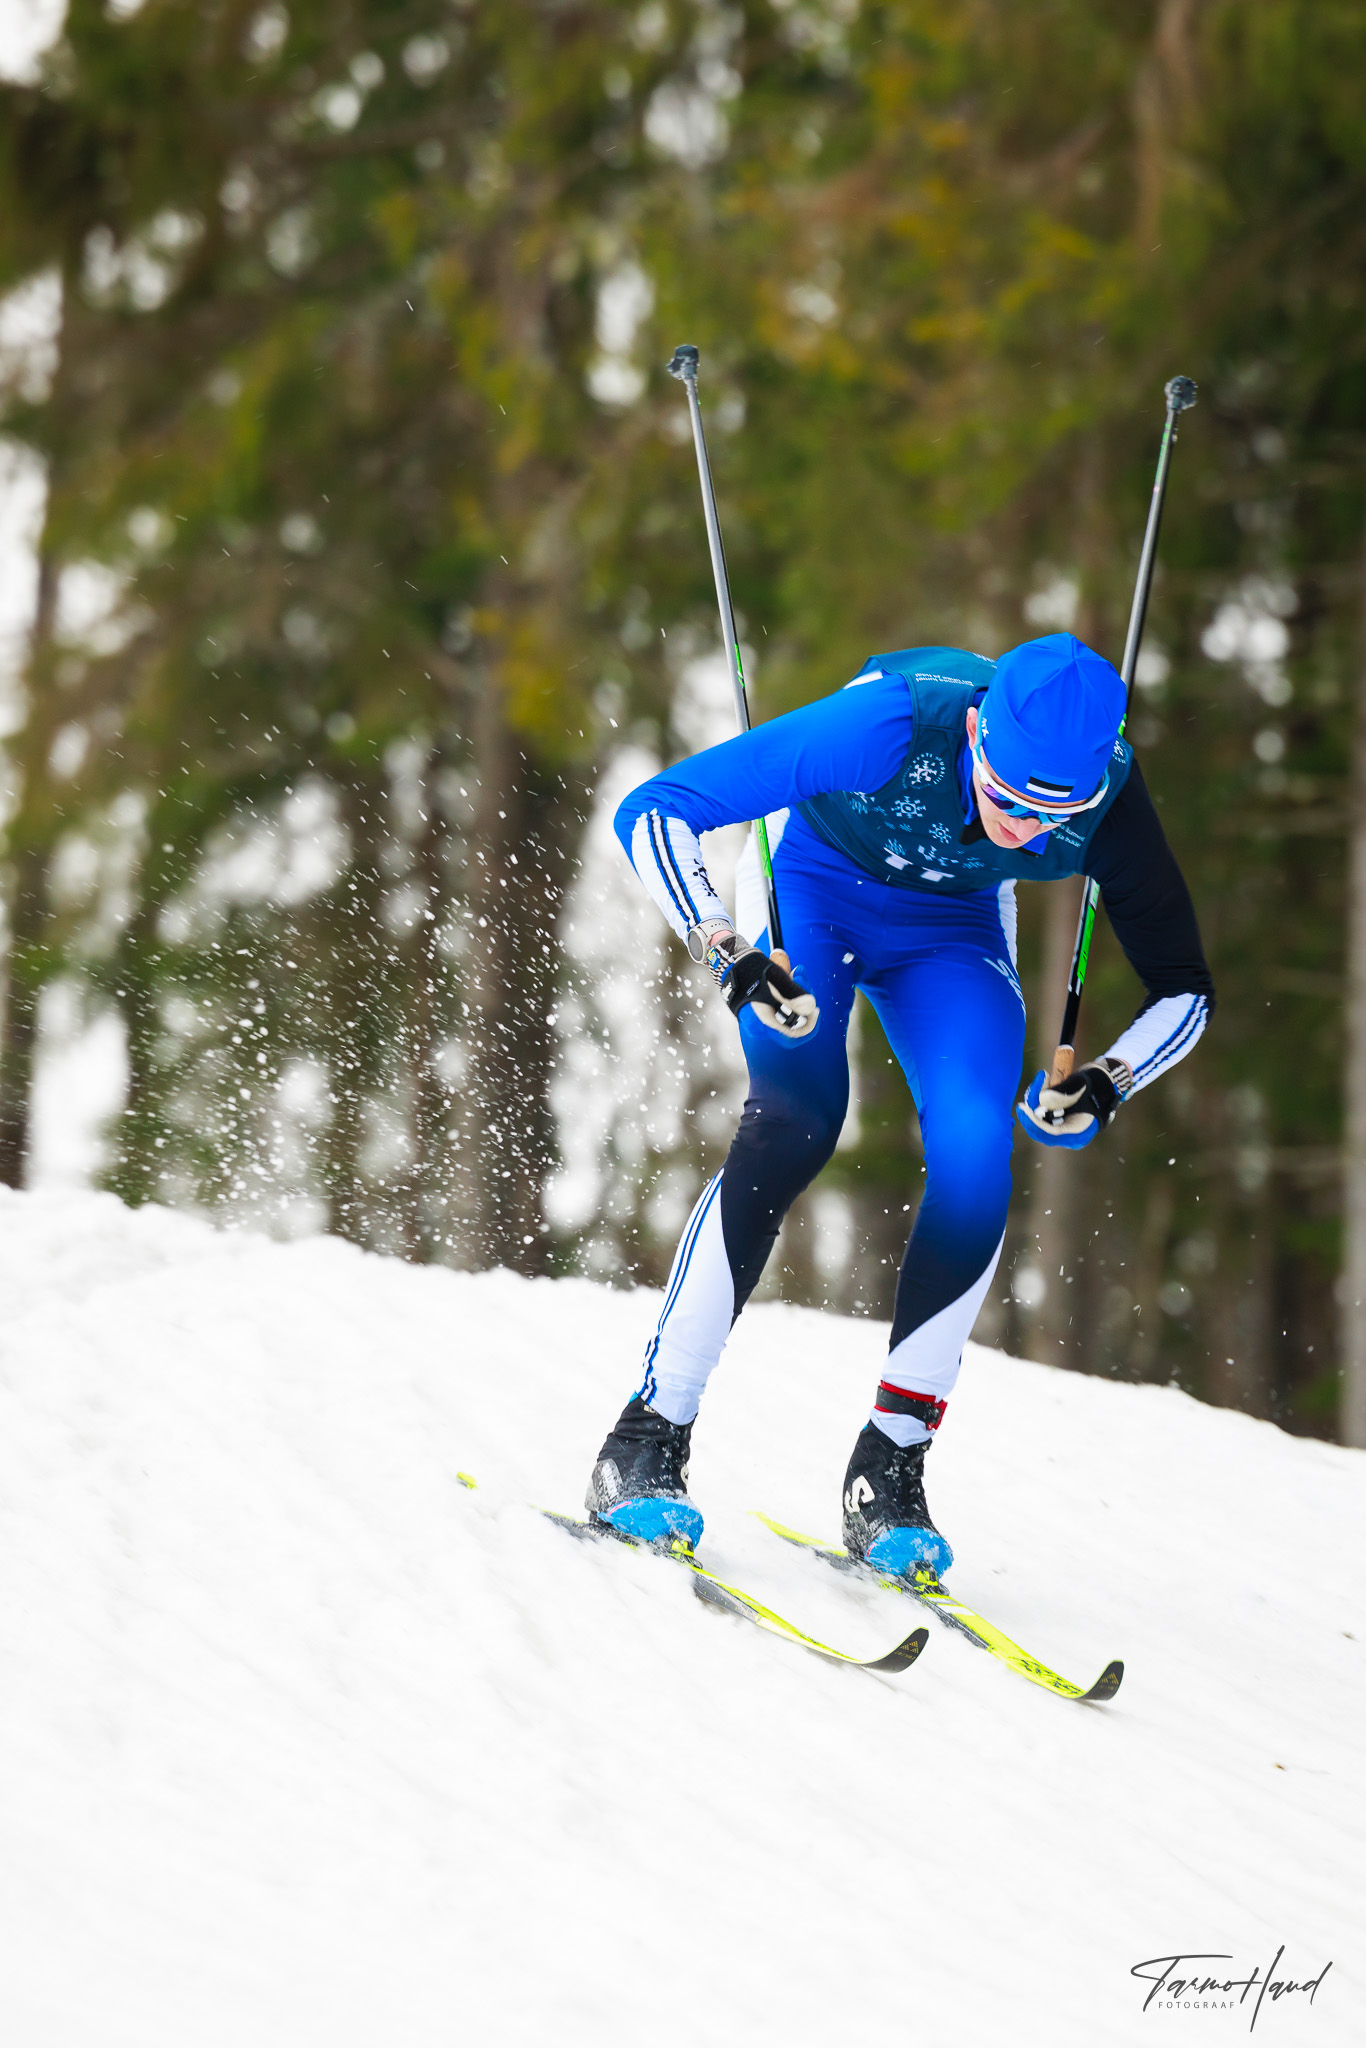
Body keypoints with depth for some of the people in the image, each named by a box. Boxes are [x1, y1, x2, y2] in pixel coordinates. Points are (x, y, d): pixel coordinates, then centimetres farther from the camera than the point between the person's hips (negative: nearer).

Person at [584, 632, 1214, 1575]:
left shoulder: (1107, 799, -29)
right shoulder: (895, 725, -39)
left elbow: (1184, 988, -12)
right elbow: (652, 813, -36)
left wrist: (1107, 1083, -31)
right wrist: (734, 958, -46)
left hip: (949, 930, 3)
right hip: (813, 884, -3)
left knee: (976, 1149, -21)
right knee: (796, 1123, -26)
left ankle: (890, 1470, -11)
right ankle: (647, 1445, -21)